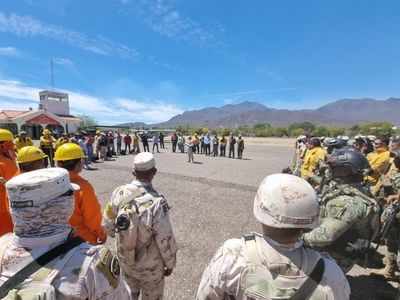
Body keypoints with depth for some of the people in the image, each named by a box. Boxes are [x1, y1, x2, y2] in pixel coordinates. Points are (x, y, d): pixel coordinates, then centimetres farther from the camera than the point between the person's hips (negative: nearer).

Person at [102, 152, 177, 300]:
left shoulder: (119, 193, -18)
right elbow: (166, 241, -24)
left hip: (124, 261, 4)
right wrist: (170, 264, -5)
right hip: (150, 266, -4)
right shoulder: (156, 203, -33)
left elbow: (107, 225, -4)